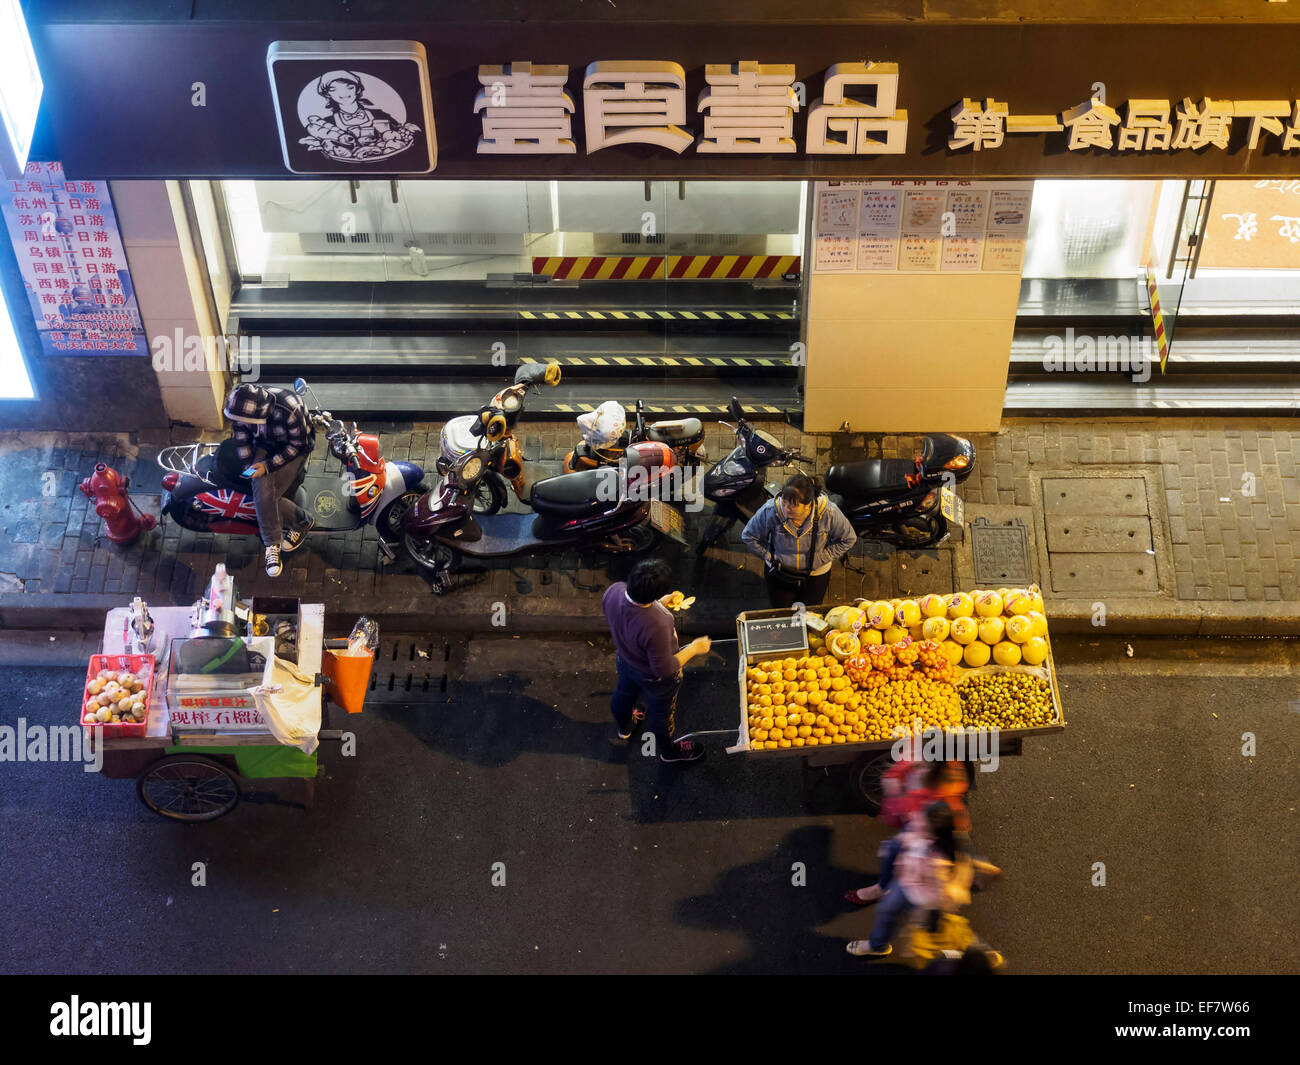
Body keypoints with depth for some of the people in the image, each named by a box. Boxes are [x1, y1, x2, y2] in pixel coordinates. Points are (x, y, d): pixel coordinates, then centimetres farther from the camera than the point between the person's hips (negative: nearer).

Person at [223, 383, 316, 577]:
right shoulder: (243, 408, -19)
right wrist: (248, 467, -6)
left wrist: (268, 465, -25)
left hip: (294, 448, -4)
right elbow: (241, 439, 1)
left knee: (269, 497, -19)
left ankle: (302, 524, 8)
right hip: (264, 445, 4)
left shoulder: (288, 410, -36)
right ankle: (272, 543, -6)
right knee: (263, 493, -21)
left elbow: (298, 445, -21)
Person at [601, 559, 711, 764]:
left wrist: (658, 605, -3)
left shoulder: (613, 591, -31)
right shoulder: (657, 626, -47)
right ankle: (669, 751, 57)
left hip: (625, 660, 6)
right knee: (661, 714, 26)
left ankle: (624, 727, 69)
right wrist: (694, 648, -18)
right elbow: (665, 669, -30)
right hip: (654, 678, -5)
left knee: (624, 693, 36)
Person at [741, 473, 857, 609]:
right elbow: (748, 536, -10)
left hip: (815, 576, 0)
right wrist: (769, 556, -14)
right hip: (780, 574, 0)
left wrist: (820, 559, -14)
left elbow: (848, 539, -11)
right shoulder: (770, 510, -28)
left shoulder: (828, 512, -29)